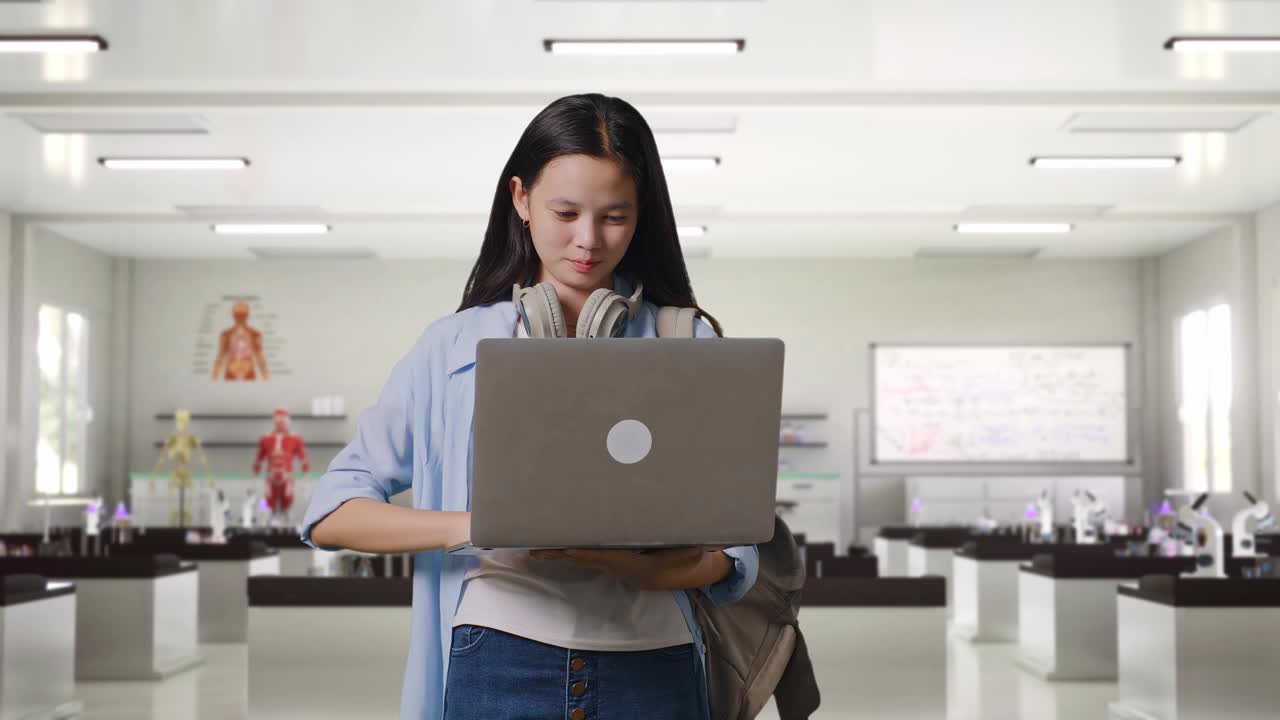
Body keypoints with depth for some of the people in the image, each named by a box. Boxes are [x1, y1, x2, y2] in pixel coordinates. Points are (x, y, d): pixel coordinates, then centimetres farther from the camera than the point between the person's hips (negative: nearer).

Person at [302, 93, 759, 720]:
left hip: (651, 668, 0)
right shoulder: (456, 346, 6)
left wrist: (618, 562, -19)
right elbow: (330, 514, 2)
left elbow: (732, 553, 1)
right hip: (500, 663, 0)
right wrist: (471, 526, -15)